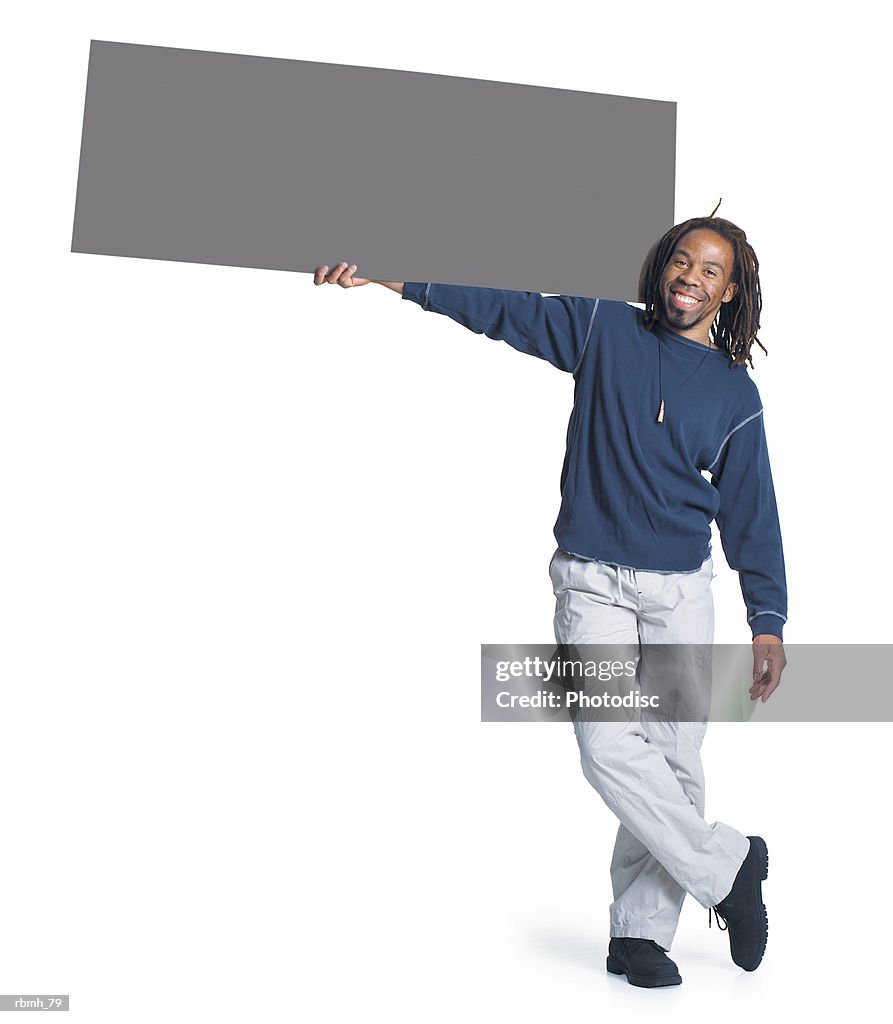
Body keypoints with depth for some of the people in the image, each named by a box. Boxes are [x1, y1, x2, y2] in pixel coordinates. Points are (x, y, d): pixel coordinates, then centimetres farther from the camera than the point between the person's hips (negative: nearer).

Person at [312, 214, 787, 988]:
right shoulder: (604, 329, 6)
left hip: (681, 590, 1)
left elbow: (750, 513, 8)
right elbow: (504, 310, 7)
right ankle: (728, 867, 8)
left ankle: (640, 931, 15)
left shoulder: (735, 393, 7)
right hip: (591, 581, -1)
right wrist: (391, 283, 1)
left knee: (676, 759, -1)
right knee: (610, 745, -13)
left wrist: (768, 622, 3)